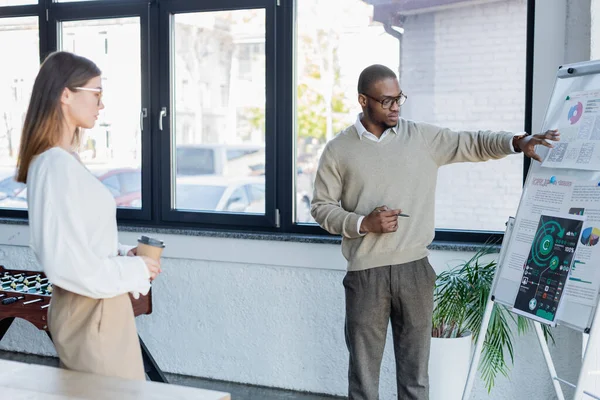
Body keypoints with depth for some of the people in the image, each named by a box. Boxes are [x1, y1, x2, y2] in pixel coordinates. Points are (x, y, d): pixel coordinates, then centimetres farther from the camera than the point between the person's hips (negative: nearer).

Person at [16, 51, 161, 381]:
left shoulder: (58, 160, 9)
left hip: (93, 308, 10)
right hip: (91, 313, -10)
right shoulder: (59, 166, -22)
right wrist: (135, 271, -15)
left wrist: (124, 255, 6)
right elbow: (67, 264, -26)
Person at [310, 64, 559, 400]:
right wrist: (363, 223, -13)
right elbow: (321, 207, 2)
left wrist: (518, 142, -12)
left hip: (415, 269, 2)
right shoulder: (338, 150, 0)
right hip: (366, 272, -1)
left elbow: (473, 143, 6)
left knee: (416, 369, 10)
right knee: (364, 368, 7)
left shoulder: (422, 137, 5)